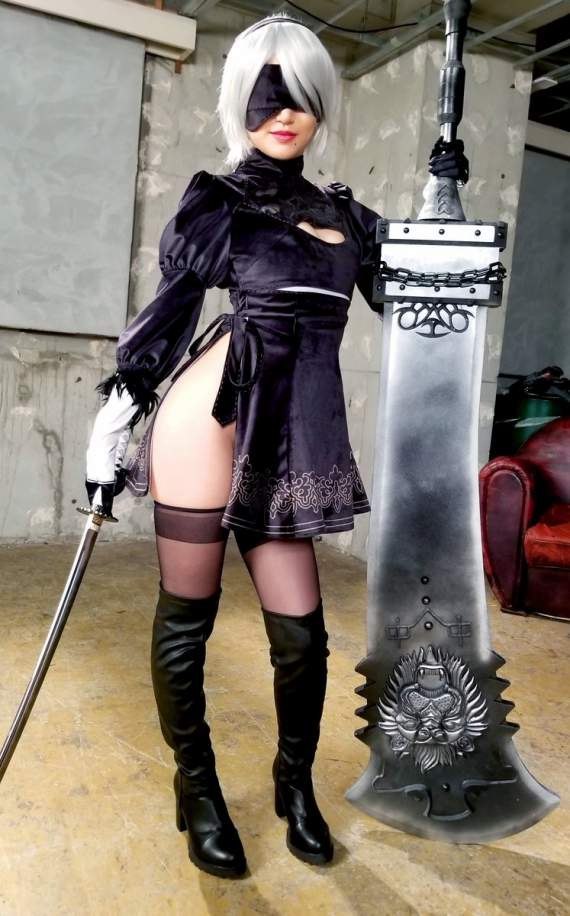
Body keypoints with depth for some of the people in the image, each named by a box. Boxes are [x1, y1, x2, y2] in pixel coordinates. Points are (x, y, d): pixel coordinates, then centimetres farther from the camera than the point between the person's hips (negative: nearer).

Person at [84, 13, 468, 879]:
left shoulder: (347, 215, 17)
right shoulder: (216, 200, 5)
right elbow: (164, 317, 3)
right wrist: (110, 432, 2)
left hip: (287, 443, 4)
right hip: (209, 418, -3)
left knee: (301, 630, 6)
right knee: (186, 616, 5)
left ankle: (296, 784, 33)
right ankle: (198, 791, 28)